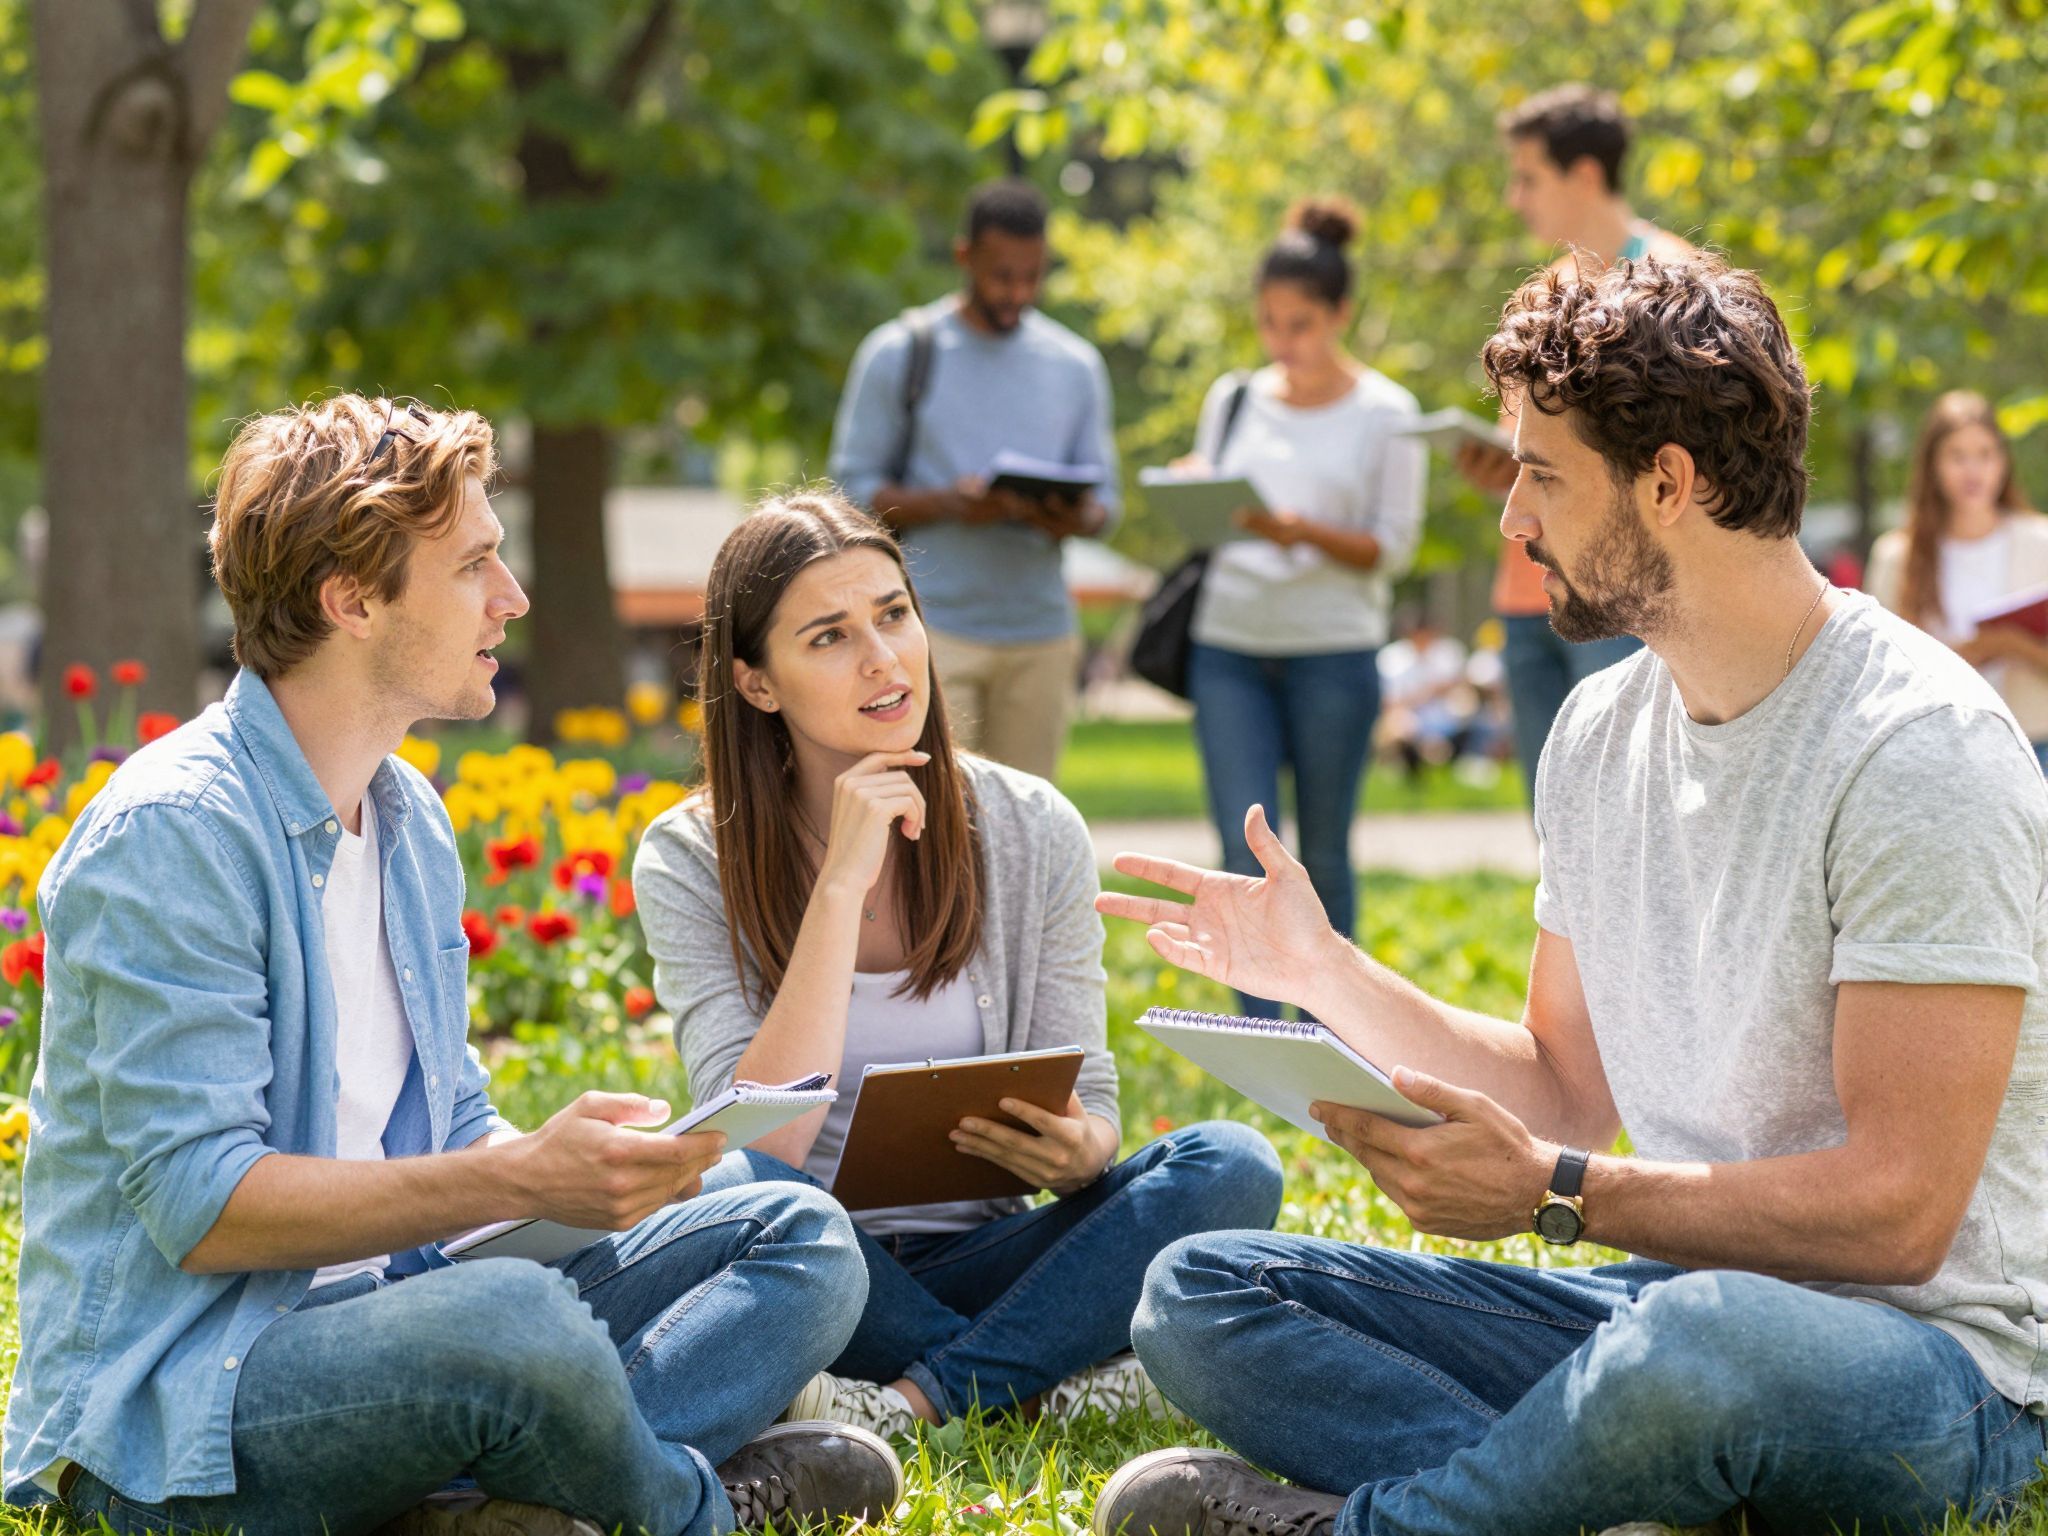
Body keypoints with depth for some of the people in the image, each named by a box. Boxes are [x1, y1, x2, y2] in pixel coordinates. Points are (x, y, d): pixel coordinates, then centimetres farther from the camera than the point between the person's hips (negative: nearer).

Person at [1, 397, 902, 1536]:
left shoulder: (413, 821, 15)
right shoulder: (172, 834, -14)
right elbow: (200, 1205, -21)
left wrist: (589, 1165, -6)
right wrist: (520, 1177, -25)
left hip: (386, 1323, 9)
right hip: (172, 1403, -9)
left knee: (805, 1238, 0)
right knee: (516, 1317, -38)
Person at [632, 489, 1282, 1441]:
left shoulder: (1032, 834, 0)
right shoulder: (690, 863, -7)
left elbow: (1087, 1102, 4)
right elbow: (766, 1148, -19)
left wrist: (1080, 1150, -22)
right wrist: (842, 884, -21)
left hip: (978, 1258, 2)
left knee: (1232, 1167, -21)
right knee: (711, 1194, -36)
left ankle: (913, 1404, -27)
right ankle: (1056, 1380, -21)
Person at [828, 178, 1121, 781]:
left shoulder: (1076, 365, 12)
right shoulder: (899, 353, 2)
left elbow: (1104, 498, 13)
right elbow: (852, 488, 0)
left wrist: (1077, 518, -13)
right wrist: (950, 504, -19)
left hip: (1041, 633, 4)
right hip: (933, 625, -3)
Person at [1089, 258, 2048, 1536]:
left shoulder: (1920, 753, -16)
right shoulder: (1601, 733, 11)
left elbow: (1898, 1212, -20)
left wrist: (1553, 1192, -24)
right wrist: (1323, 972, 9)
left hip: (1934, 1351, -8)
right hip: (1670, 1307, 8)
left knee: (1702, 1339, -44)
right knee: (1198, 1293, -5)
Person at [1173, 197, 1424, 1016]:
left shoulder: (1384, 413, 1)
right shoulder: (1234, 399, 11)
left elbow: (1394, 547, -2)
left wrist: (1304, 534, -18)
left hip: (1334, 650, -2)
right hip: (1229, 644, 2)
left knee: (1324, 852, 5)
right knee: (1245, 849, -7)